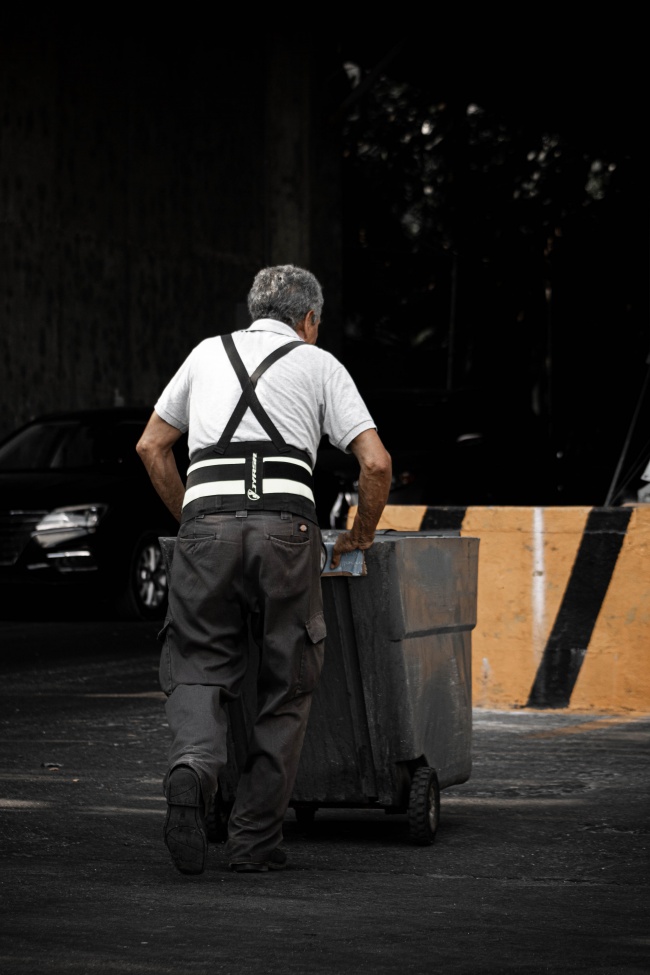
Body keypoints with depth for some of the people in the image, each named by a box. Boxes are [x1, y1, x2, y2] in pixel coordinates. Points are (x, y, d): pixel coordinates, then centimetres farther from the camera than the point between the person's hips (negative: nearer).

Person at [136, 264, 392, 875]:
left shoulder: (209, 353, 25)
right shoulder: (319, 364, 16)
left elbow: (151, 446, 26)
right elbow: (376, 463, 7)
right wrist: (361, 537, 22)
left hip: (206, 524, 2)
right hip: (285, 526, -2)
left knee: (197, 669, 9)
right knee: (286, 685, 10)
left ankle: (192, 766, -23)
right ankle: (255, 841, 8)